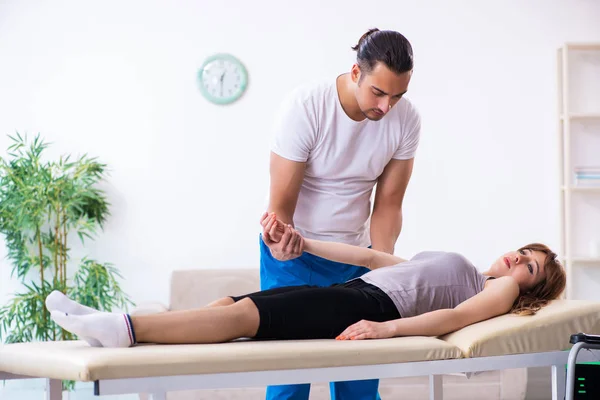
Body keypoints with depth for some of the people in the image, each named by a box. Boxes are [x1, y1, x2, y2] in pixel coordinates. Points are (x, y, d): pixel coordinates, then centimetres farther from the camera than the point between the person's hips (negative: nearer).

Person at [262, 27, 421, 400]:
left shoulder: (406, 119, -11)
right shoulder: (305, 106, -20)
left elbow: (388, 205, -4)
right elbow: (281, 205, -16)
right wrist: (282, 242, -32)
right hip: (296, 255, -3)